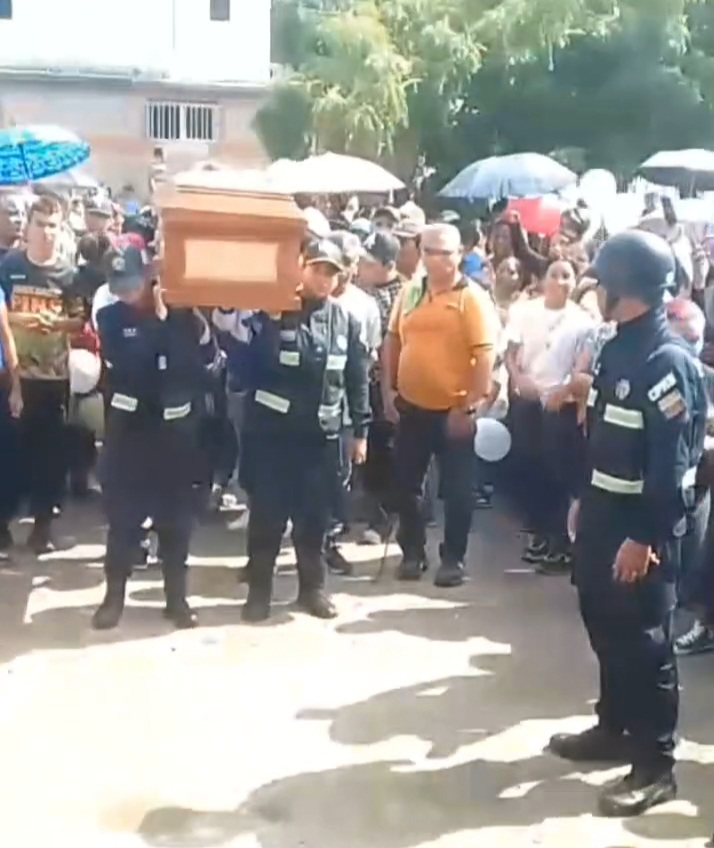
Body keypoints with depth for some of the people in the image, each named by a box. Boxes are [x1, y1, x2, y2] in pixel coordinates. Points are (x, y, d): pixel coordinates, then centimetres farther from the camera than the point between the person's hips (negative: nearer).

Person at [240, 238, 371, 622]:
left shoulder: (345, 321, 6)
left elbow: (357, 379, 8)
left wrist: (361, 430, 7)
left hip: (321, 434, 3)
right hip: (272, 430, -2)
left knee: (314, 516, 11)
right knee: (266, 514, 5)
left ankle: (312, 586, 25)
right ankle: (259, 588, 18)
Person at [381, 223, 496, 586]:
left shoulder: (470, 297, -9)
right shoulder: (409, 292, 6)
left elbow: (484, 355, -14)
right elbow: (392, 341, 13)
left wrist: (469, 406, -17)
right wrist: (388, 391, 4)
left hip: (453, 410, -5)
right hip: (410, 406, 5)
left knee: (456, 489, 4)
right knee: (406, 484, 11)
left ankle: (453, 558, 17)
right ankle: (412, 552, 26)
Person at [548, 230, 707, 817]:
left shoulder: (669, 362, -20)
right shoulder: (615, 349, 8)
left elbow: (673, 462, -22)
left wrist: (645, 537, -22)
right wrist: (584, 500, 17)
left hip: (643, 525, -9)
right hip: (604, 513, 9)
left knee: (644, 639, 0)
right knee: (605, 625, 18)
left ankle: (655, 763, 12)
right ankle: (615, 728, 34)